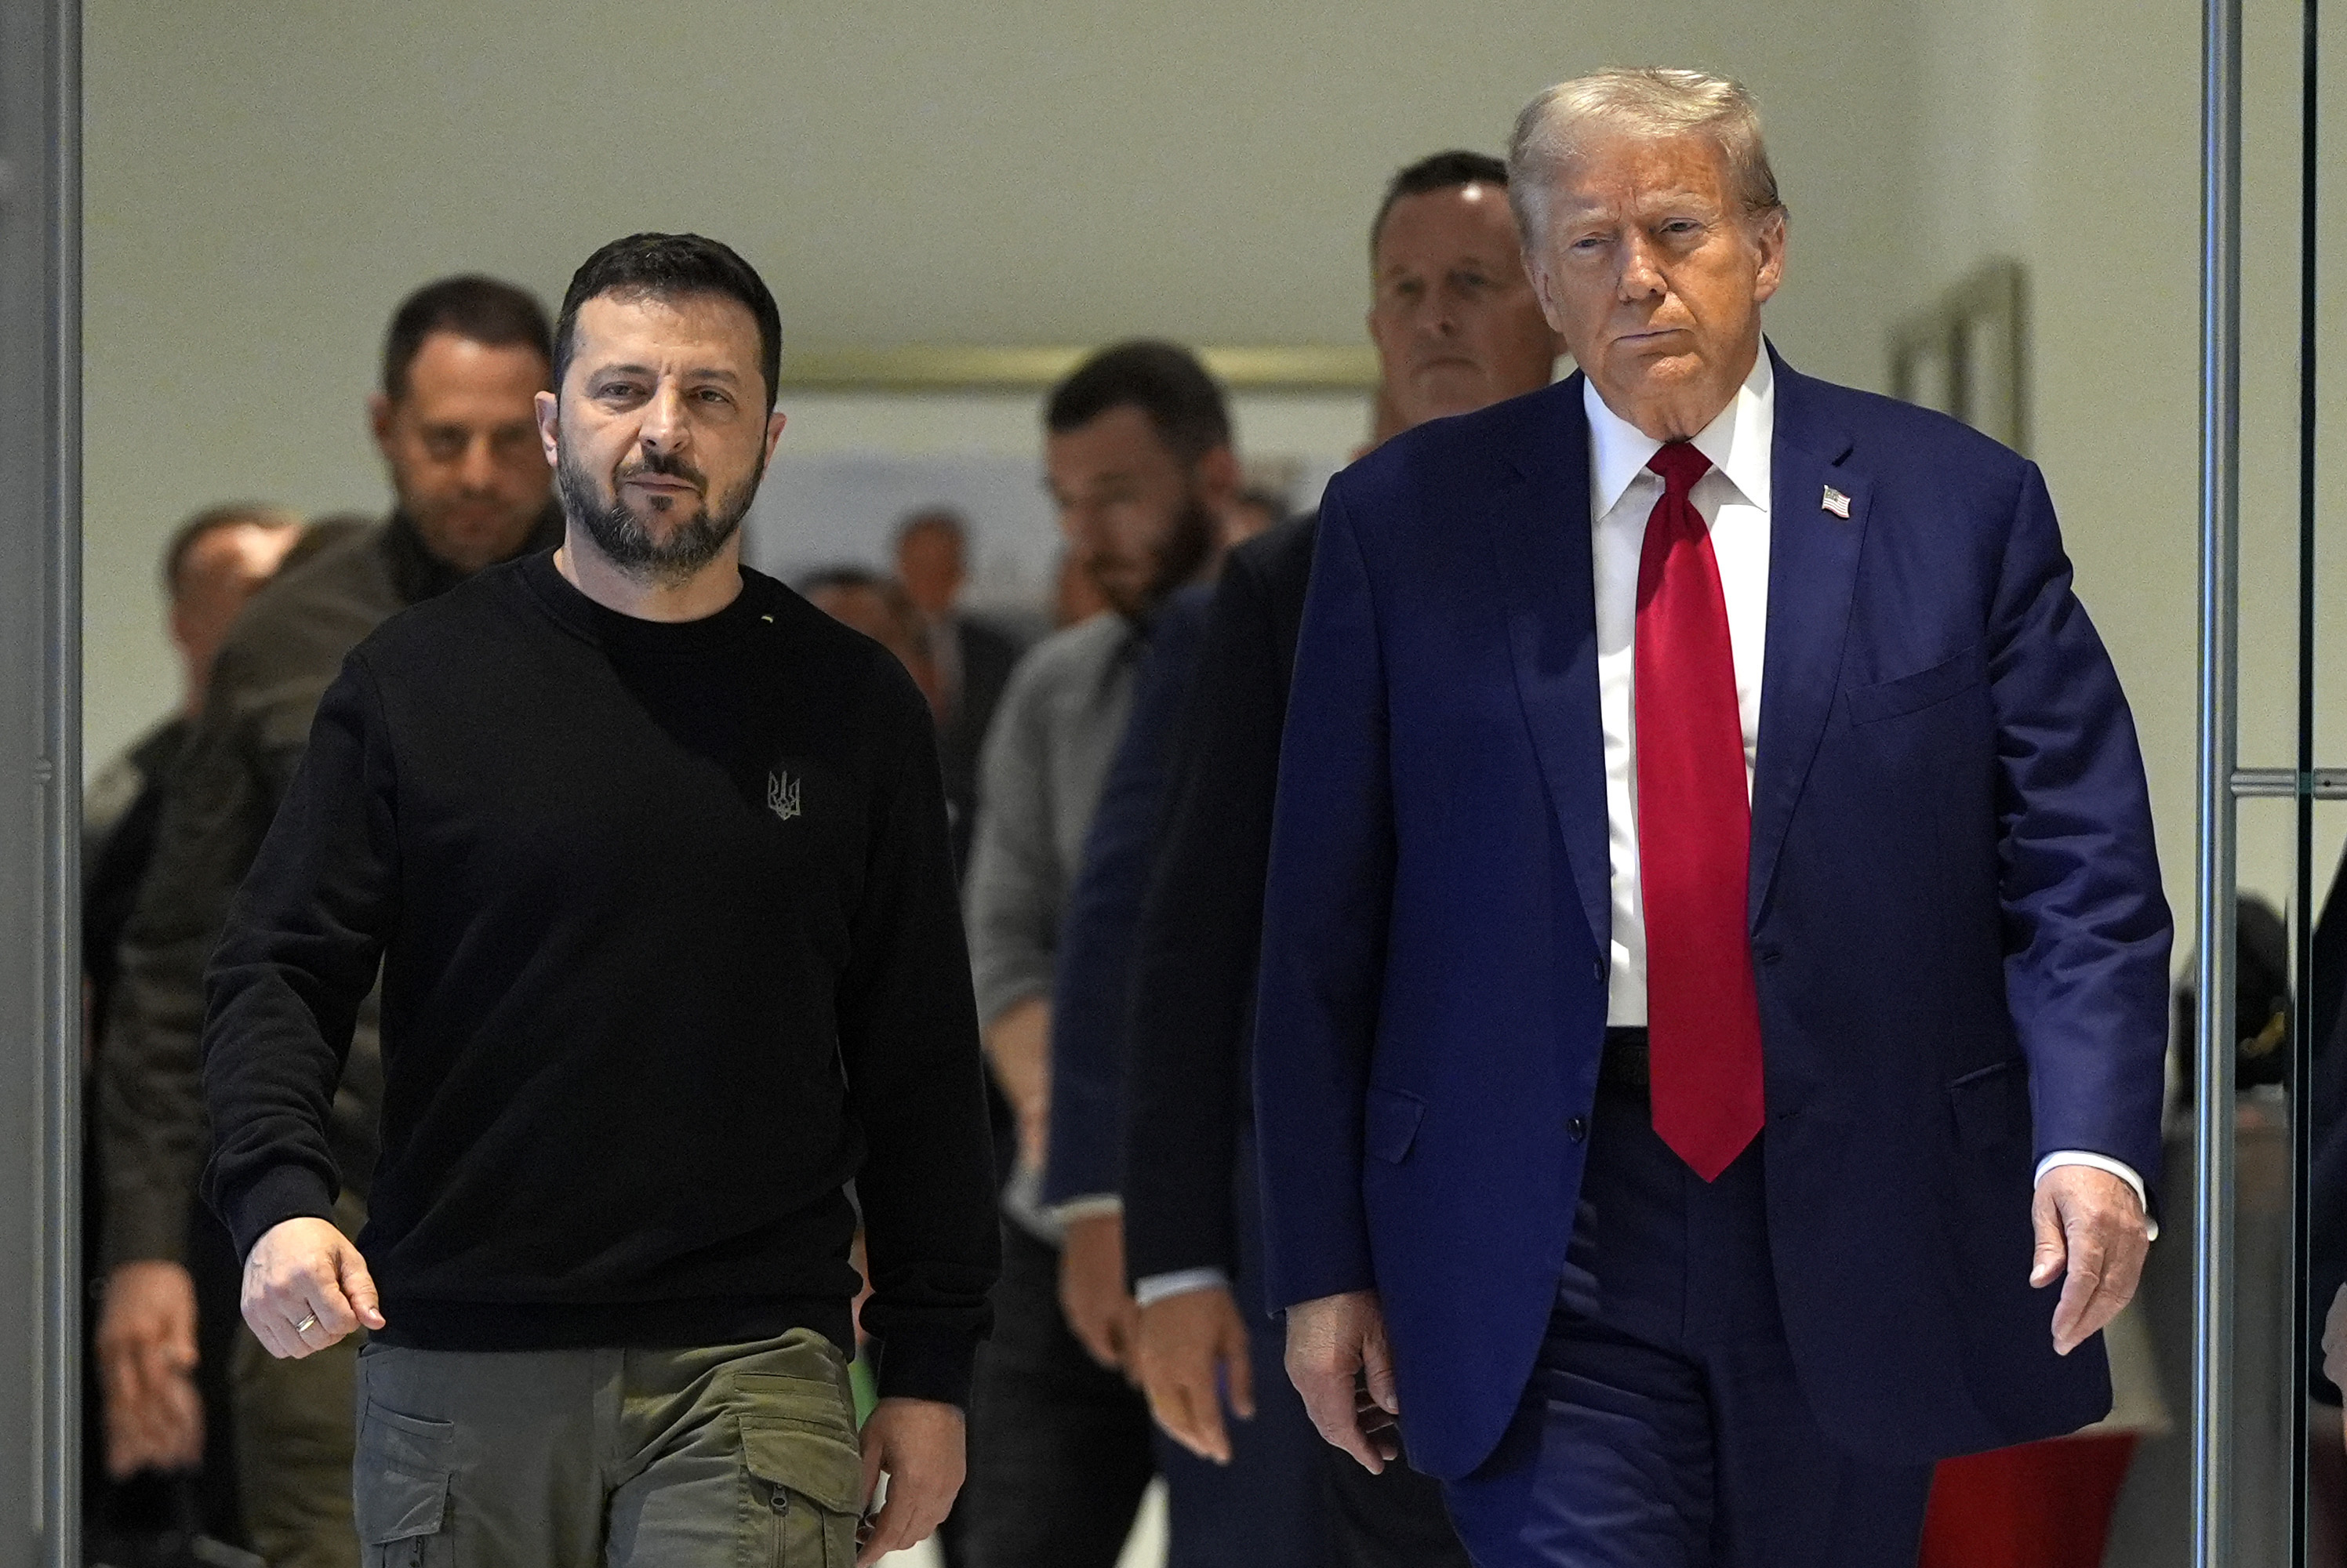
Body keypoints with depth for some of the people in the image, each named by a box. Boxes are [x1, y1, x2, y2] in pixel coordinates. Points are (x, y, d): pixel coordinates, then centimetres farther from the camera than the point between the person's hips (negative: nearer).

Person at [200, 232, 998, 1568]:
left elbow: (921, 1059, 10)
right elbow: (280, 970, 3)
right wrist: (281, 1197, -16)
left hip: (751, 1359, 0)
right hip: (457, 1360, 1)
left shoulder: (854, 707, 8)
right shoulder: (418, 679, 5)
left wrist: (931, 1368, 7)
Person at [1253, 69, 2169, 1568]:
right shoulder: (1407, 522, 4)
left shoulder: (1963, 506, 4)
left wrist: (2092, 1140, -16)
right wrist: (1325, 1260, 2)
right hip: (1545, 1248, -1)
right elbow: (1324, 923, 5)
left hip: (1854, 1237, 1)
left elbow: (2083, 874, 0)